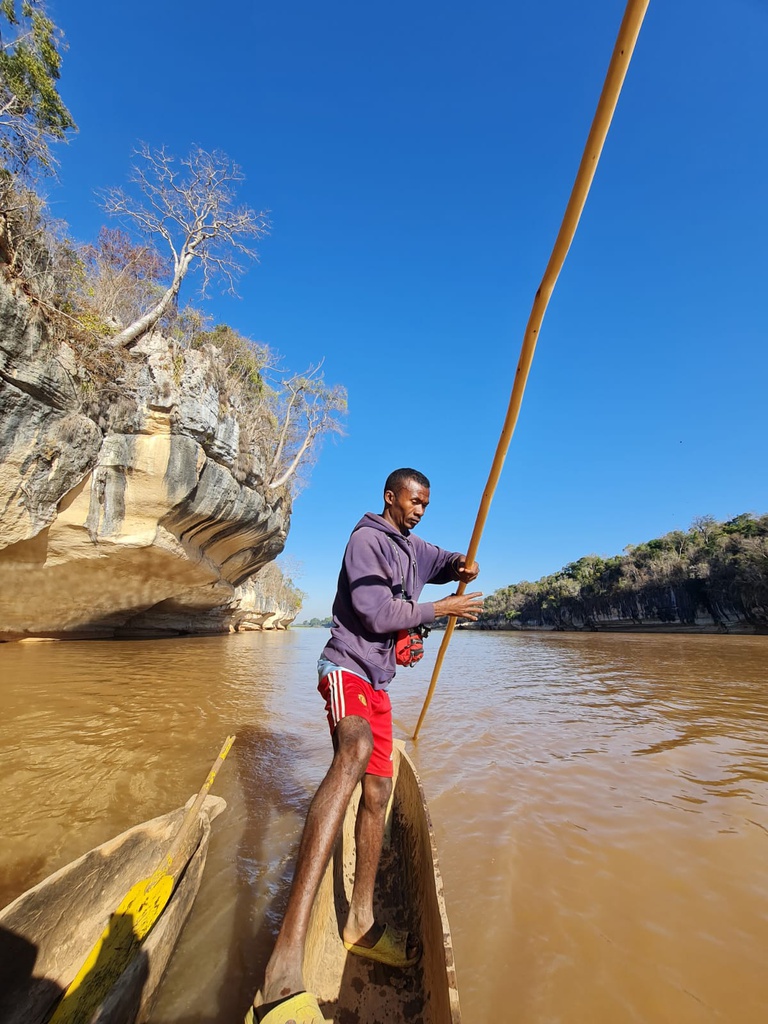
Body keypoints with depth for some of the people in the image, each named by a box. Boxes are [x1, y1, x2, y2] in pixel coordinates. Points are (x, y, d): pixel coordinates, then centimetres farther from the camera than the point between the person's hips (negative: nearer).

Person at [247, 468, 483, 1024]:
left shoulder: (413, 549, 17)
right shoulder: (366, 540, -9)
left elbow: (449, 562, 29)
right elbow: (374, 612, -19)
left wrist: (465, 564, 3)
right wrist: (439, 609, -11)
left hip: (379, 681, 9)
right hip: (348, 666, -9)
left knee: (378, 792, 12)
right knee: (355, 751, -37)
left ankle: (362, 921, 30)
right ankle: (287, 957, -41)